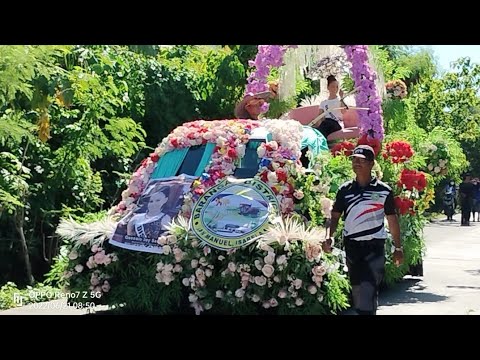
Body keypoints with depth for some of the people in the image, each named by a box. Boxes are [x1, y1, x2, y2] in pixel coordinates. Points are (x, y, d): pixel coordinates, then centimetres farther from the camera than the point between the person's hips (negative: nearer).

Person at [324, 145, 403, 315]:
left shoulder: (383, 190, 0)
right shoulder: (345, 189, 6)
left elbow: (392, 220, 5)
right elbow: (335, 216, 8)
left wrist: (398, 248, 6)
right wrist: (329, 237, -7)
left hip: (374, 246, -3)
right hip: (352, 245, 3)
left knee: (369, 290, -11)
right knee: (357, 289, 11)